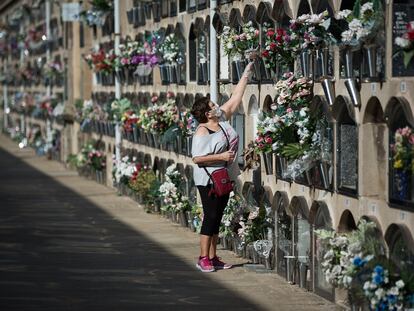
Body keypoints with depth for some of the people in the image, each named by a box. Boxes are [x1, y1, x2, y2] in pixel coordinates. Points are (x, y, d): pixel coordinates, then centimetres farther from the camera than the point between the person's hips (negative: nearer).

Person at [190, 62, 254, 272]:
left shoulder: (223, 119, 3)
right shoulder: (202, 132, -17)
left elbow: (236, 98, 7)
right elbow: (197, 158, -21)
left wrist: (246, 74, 6)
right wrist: (221, 156, -22)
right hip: (208, 180, -8)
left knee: (217, 218, 10)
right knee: (210, 217, -6)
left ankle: (213, 258, 15)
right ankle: (203, 258, 0)